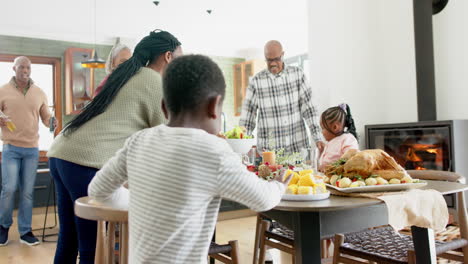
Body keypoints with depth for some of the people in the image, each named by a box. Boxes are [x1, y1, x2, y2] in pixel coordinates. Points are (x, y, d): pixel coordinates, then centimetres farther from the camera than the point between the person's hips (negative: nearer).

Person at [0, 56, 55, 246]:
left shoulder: (40, 93, 7)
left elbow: (46, 118, 8)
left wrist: (51, 121, -14)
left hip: (32, 149, 2)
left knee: (27, 191, 5)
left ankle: (25, 231, 14)